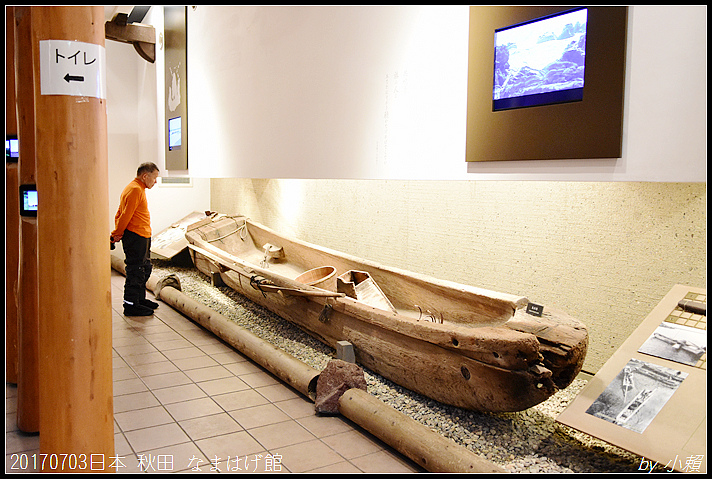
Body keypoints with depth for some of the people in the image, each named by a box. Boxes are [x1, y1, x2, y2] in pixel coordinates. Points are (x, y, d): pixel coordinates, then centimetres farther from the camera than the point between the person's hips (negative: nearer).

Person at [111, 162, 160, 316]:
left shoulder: (137, 188, 19)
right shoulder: (135, 189, -15)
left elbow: (120, 214, 20)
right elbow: (126, 215, -19)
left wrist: (118, 233, 12)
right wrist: (117, 234, -10)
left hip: (142, 237, 11)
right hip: (135, 237, -11)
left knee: (145, 268, 18)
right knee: (135, 271, -6)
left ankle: (140, 299, 29)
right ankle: (130, 305, -1)